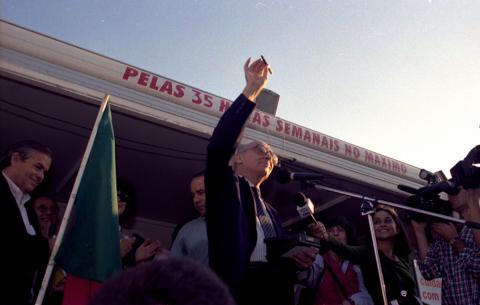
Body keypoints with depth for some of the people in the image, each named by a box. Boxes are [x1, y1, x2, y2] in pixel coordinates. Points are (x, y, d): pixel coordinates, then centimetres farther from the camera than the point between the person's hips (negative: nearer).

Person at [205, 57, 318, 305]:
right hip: (239, 285, -5)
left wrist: (300, 261, 1)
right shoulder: (226, 185, 9)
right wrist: (251, 90, -9)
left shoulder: (271, 212, 24)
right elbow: (219, 144, -9)